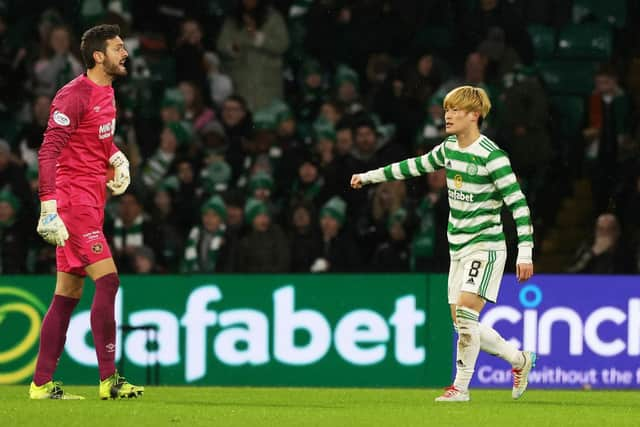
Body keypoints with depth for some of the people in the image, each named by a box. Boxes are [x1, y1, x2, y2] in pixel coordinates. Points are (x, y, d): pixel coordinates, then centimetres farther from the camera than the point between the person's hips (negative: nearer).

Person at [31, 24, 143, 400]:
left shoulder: (106, 93, 13)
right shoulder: (75, 95, -15)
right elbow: (48, 152, -19)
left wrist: (118, 158, 9)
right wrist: (48, 206, -26)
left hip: (91, 202, 10)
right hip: (75, 200, -10)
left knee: (68, 294, 9)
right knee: (107, 281, -15)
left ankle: (42, 383, 12)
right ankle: (109, 379, -14)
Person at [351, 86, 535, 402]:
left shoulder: (491, 156, -16)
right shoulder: (448, 148, 7)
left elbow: (518, 203, -18)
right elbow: (417, 166, 25)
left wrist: (525, 252, -23)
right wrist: (371, 176, 30)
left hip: (485, 246, -8)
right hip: (459, 247, 8)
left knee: (465, 309, -20)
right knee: (462, 324, 7)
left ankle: (461, 387, -13)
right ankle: (519, 359, 26)